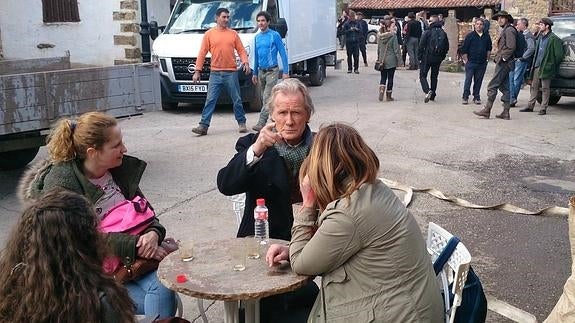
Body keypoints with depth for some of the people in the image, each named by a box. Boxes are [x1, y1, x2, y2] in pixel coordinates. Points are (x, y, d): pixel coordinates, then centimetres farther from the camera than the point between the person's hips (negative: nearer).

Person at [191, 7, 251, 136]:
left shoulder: (233, 34, 8)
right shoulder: (209, 34, 4)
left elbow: (241, 50, 7)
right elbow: (202, 53, 2)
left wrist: (245, 62, -12)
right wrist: (197, 71, -3)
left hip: (231, 73, 1)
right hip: (215, 73, -1)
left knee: (237, 100, 8)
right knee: (210, 100, -3)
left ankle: (242, 123, 20)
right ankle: (203, 126, -3)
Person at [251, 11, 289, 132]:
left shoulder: (275, 35, -7)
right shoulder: (257, 37, 11)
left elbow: (283, 54, -7)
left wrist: (286, 71, -11)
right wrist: (255, 73, 18)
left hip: (272, 71, -7)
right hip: (261, 71, 7)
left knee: (267, 98, -13)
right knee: (265, 97, 11)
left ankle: (262, 123, -19)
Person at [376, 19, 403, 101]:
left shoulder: (380, 36, 1)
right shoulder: (393, 36, -15)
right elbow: (396, 50, -13)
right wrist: (399, 61, -6)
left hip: (382, 60, 4)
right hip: (391, 60, -4)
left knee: (383, 77, 13)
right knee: (390, 78, 6)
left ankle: (381, 92, -6)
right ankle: (388, 96, 11)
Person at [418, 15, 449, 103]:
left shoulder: (427, 32, -11)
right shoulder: (443, 33, 6)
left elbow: (421, 45, -12)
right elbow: (447, 47, 10)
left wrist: (419, 57, -4)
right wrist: (442, 56, 18)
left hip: (427, 57, -5)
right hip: (438, 59, 5)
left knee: (422, 76, 2)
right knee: (434, 76, 15)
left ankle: (427, 91, -22)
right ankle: (433, 95, 18)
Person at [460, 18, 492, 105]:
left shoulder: (486, 36, 8)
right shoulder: (469, 36, -2)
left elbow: (489, 49, 20)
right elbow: (464, 49, -1)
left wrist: (487, 59, 12)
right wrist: (466, 60, -5)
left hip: (482, 63, 3)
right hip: (471, 62, -3)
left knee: (478, 81, 6)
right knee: (468, 80, -5)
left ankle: (476, 97, 14)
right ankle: (465, 97, 2)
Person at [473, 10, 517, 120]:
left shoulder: (509, 30, -10)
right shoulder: (505, 30, 20)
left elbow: (511, 47, -18)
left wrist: (502, 58, -16)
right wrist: (497, 57, 12)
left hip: (504, 63, -10)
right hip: (503, 62, 10)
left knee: (492, 86, -9)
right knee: (504, 87, 9)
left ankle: (487, 110, -8)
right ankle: (506, 112, 10)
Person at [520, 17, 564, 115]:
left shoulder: (554, 39, -10)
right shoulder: (540, 37, 15)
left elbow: (559, 54, -10)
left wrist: (553, 65, -2)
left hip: (546, 67, -8)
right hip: (537, 66, 8)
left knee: (545, 88, -1)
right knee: (534, 87, 10)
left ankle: (543, 109, 3)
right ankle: (530, 106, 15)